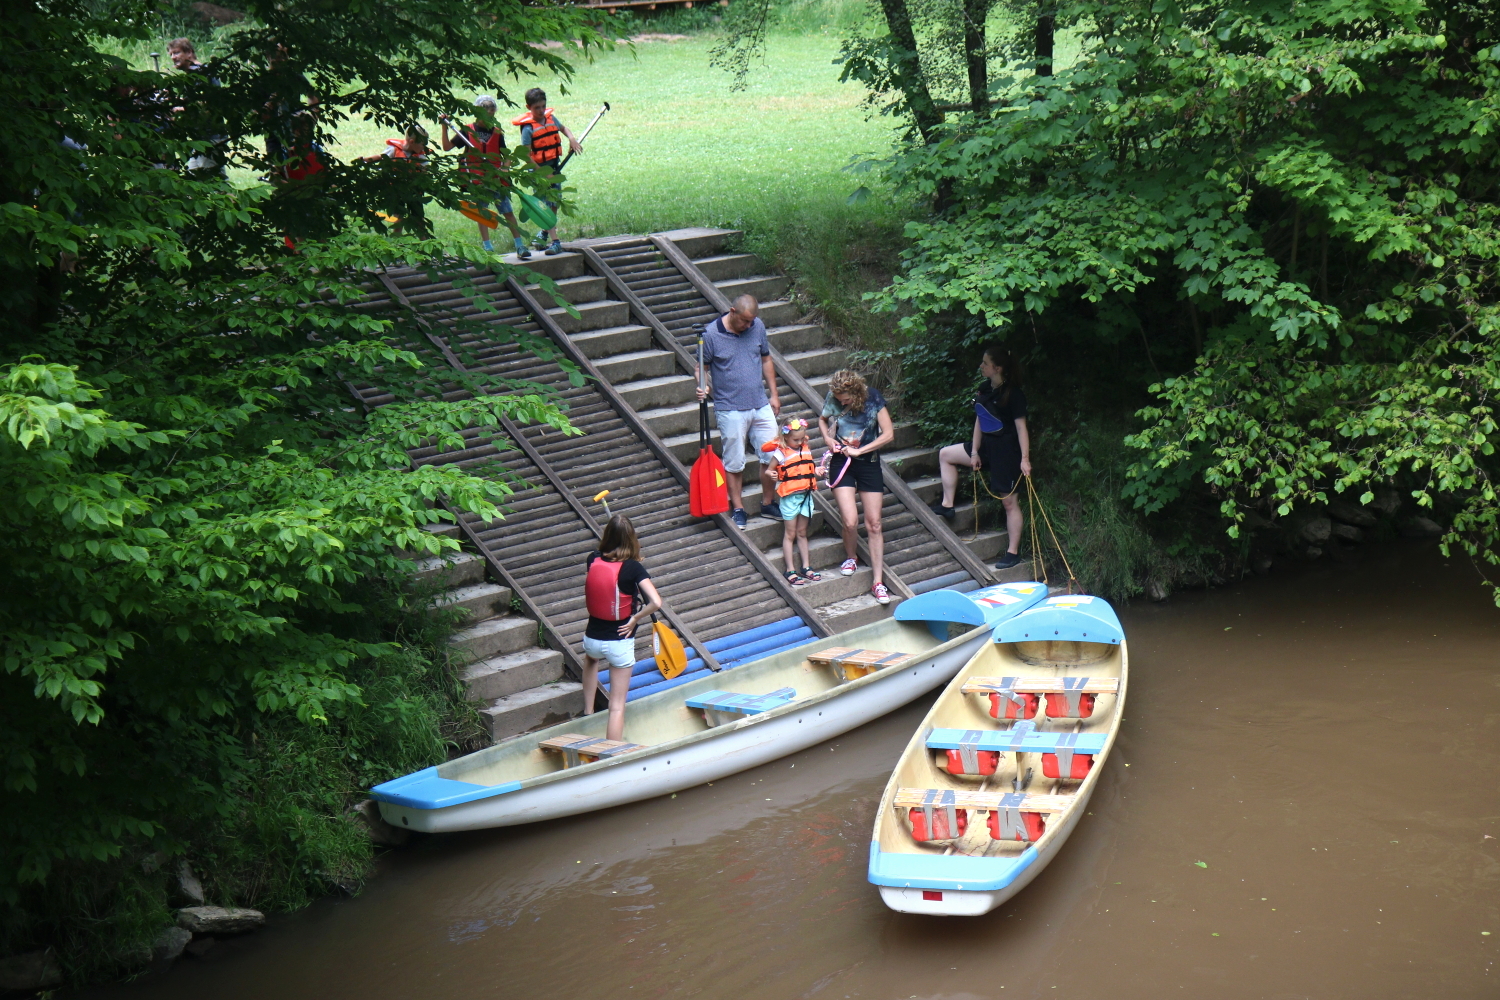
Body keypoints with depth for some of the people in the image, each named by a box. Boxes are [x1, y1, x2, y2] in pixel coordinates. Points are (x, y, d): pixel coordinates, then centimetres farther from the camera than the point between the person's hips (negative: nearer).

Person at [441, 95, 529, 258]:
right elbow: (447, 146, 0)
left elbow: (506, 156, 6)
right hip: (477, 181, 0)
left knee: (508, 212, -2)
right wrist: (445, 127, -9)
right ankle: (487, 246, 12)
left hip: (496, 179, 1)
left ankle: (520, 246, 1)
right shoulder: (467, 131, 0)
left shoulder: (497, 133, 4)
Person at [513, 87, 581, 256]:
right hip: (539, 169, -6)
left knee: (555, 203, 13)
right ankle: (555, 242, -8)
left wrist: (572, 139, 6)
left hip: (554, 166, 6)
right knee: (549, 204, -9)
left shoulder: (551, 118, 3)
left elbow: (563, 128, 26)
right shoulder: (528, 128, -15)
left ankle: (544, 234, 33)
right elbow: (527, 155, -18)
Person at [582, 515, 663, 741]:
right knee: (617, 706, 4)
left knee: (591, 658, 42)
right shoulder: (632, 567, -17)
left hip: (592, 639, 4)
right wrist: (635, 618, -12)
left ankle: (588, 710, 45)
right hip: (620, 643, -4)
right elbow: (656, 602, -26)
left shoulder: (592, 560, -5)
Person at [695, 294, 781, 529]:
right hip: (730, 410, -4)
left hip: (761, 406, 4)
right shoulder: (711, 334, -11)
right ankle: (737, 509, 18)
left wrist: (773, 394, 13)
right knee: (734, 462, 4)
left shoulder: (757, 327, 1)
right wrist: (703, 387, -24)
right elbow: (700, 368, -4)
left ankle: (768, 504, 23)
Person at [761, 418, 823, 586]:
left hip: (806, 495, 5)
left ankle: (806, 567, 20)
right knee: (790, 534, 1)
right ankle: (790, 571, 4)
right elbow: (769, 470, -6)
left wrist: (817, 471, 4)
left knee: (802, 533, 14)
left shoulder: (806, 449, 7)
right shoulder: (780, 453, -10)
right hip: (790, 497, -5)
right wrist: (771, 474, -26)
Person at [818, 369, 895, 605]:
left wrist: (858, 451, -16)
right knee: (850, 521, -13)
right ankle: (850, 557, 20)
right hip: (841, 462, 0)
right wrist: (828, 438, -6)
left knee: (874, 524, -1)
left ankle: (878, 582, 4)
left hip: (868, 463, 0)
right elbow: (822, 419, 14)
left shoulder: (873, 398, -13)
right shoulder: (832, 398, -7)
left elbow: (888, 434, -13)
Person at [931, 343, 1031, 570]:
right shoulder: (985, 389, 4)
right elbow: (979, 421, 9)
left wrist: (1025, 459, -26)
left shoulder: (1013, 394, -20)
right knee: (946, 455, 18)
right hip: (987, 446, 9)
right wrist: (974, 452, 8)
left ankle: (1013, 552, 6)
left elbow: (1021, 427, -21)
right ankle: (947, 505, 23)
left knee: (1010, 502, -2)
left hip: (1007, 451, -9)